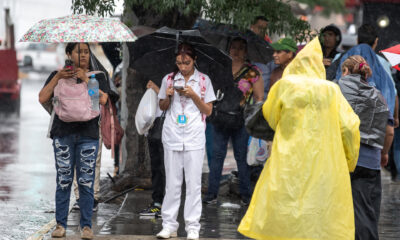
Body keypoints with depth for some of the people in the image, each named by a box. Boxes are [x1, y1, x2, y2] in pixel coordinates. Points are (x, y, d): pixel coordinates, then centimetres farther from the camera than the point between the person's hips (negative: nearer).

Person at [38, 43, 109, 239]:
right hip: (63, 134, 0)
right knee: (63, 180, -1)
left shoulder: (97, 77, 11)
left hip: (88, 134, 0)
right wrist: (58, 77, -8)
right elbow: (42, 99, 0)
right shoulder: (58, 76, 12)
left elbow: (102, 99, -7)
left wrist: (85, 80, -11)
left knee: (86, 182, -3)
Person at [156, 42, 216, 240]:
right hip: (172, 136, 2)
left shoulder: (203, 80, 3)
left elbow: (208, 111, 3)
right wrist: (168, 96, -5)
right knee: (172, 182, 4)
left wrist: (193, 95, -11)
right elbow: (162, 107, 16)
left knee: (193, 183, -2)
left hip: (194, 138, -1)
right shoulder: (169, 79, 7)